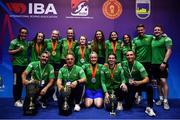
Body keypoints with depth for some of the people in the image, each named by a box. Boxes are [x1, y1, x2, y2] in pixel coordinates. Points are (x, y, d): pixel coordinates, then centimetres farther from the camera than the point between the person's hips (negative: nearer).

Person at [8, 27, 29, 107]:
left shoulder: (26, 43, 14)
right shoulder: (14, 42, -4)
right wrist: (18, 50, -18)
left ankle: (19, 99, 22)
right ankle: (16, 101, 6)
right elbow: (9, 52, -7)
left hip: (25, 65, 6)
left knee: (22, 83, 11)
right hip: (17, 65, -6)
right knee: (16, 83, -1)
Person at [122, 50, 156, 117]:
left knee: (149, 87, -34)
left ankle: (149, 108, -18)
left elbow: (146, 79, -22)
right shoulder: (123, 64, -11)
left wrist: (139, 82, -43)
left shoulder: (138, 65, -18)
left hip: (139, 84, -1)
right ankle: (133, 97, 28)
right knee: (128, 106, -7)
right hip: (129, 86, 2)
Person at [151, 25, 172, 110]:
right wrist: (151, 62, 8)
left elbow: (169, 50, -10)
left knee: (163, 81, -10)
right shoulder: (152, 40, 13)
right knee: (158, 82, 11)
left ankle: (165, 101, -3)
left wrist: (164, 62, -17)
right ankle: (161, 98, 21)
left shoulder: (166, 39, -3)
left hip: (162, 64, -5)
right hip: (154, 64, 5)